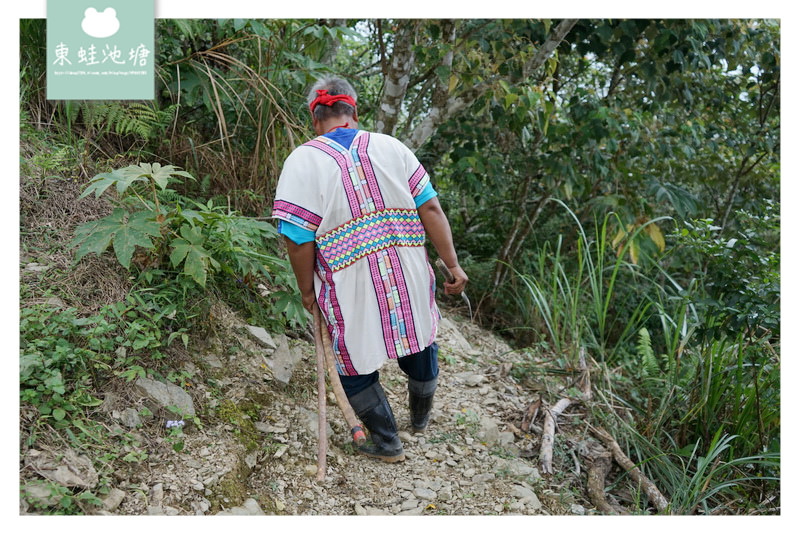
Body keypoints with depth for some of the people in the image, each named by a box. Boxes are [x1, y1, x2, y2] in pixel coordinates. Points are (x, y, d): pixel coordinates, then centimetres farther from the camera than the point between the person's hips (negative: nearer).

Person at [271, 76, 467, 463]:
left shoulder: (302, 162, -7)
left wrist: (306, 290, 5)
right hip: (411, 281, 4)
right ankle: (421, 418, 51)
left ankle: (386, 442, 33)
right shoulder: (390, 147, 1)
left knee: (356, 365, 18)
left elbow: (299, 239, -10)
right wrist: (452, 265, 5)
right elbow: (430, 208, -2)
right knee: (419, 345, 27)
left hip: (353, 292, -4)